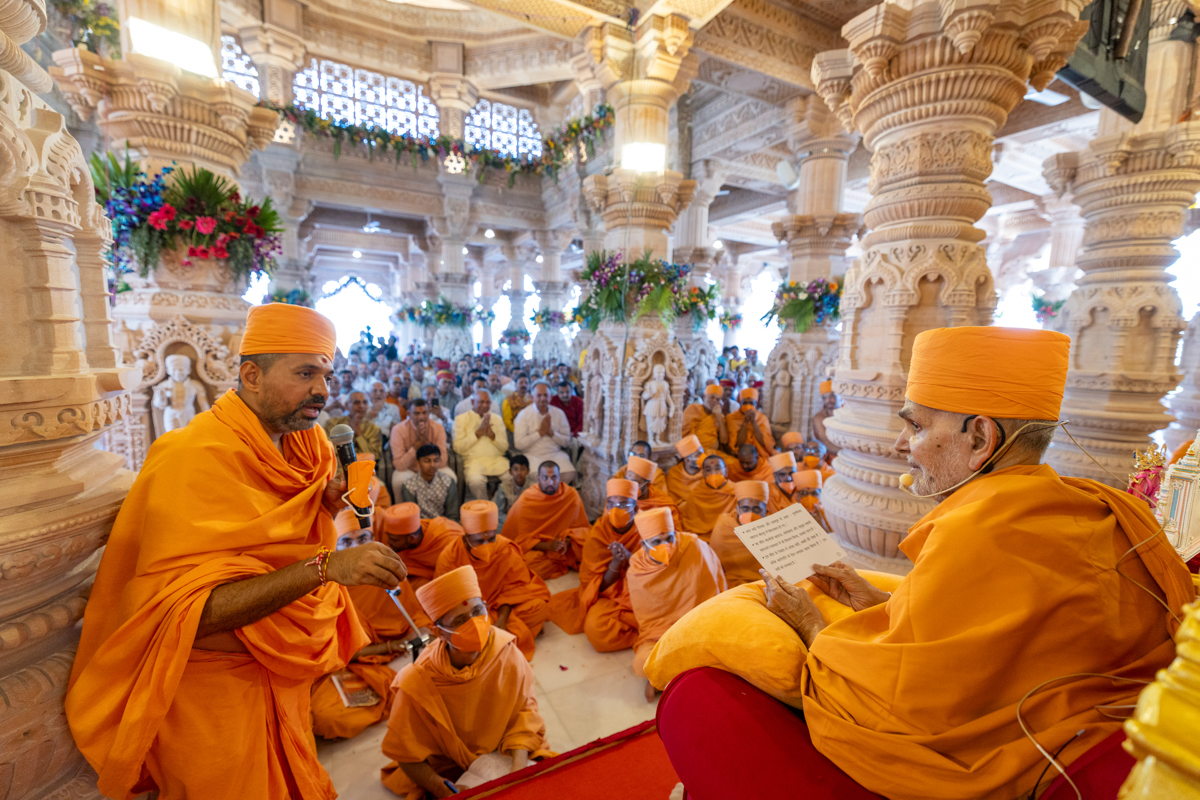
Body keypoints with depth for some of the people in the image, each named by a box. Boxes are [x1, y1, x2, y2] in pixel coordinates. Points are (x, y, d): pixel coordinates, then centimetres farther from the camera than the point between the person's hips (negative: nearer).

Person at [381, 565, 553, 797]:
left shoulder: (506, 654, -21)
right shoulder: (418, 684, -24)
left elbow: (524, 709, -10)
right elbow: (408, 755, -12)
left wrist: (519, 766, -23)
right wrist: (446, 792, -22)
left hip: (502, 754, 1)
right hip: (448, 771, 0)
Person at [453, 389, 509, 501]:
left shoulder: (497, 419, 20)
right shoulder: (461, 419, 10)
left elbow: (504, 447, 13)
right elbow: (458, 447, -2)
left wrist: (492, 434, -4)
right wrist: (478, 433, -5)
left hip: (497, 460, 3)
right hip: (473, 461, -2)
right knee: (476, 480, -35)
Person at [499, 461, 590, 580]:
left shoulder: (572, 495, -9)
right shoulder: (524, 502, -13)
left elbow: (581, 527, 2)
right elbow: (521, 539, -8)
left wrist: (567, 541, -20)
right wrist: (548, 546, -24)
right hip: (536, 548, -1)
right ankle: (564, 566, -4)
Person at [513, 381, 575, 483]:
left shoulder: (559, 413, 7)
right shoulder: (524, 415, -2)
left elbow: (567, 441, 6)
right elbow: (518, 444, -12)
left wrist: (551, 432, -10)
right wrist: (540, 432, -11)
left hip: (555, 454, 3)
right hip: (532, 455, -3)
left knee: (569, 474, -25)